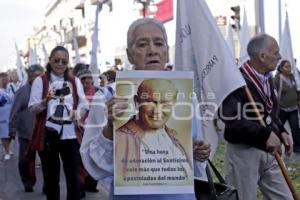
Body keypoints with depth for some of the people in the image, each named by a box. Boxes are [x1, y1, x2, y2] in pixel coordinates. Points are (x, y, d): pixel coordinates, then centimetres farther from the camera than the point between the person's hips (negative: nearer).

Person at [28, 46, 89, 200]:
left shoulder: (75, 81, 10)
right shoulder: (40, 81, 1)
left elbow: (84, 105, 12)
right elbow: (32, 108, -3)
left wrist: (77, 112, -11)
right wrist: (46, 101, -23)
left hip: (70, 134, 2)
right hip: (48, 134, -1)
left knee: (73, 176, -2)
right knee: (51, 176, 8)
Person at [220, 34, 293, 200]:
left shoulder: (267, 78, 11)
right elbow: (231, 121, -30)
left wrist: (281, 131, 4)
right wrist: (265, 134, -29)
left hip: (268, 151, 9)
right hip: (243, 151, -9)